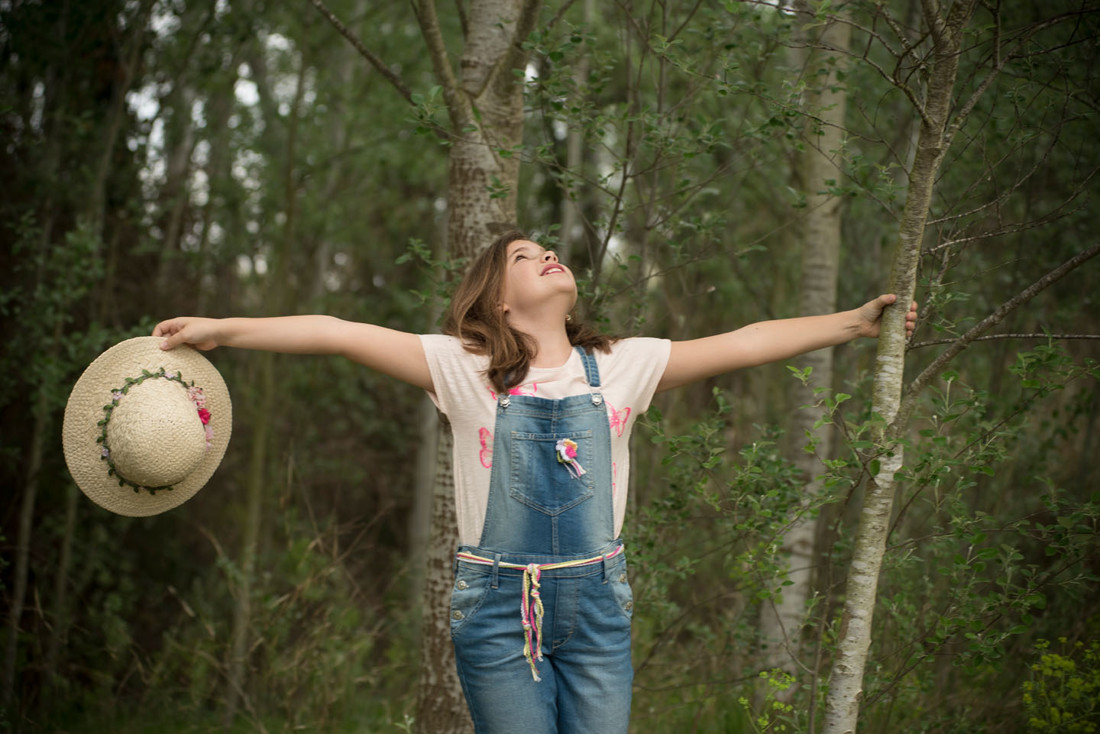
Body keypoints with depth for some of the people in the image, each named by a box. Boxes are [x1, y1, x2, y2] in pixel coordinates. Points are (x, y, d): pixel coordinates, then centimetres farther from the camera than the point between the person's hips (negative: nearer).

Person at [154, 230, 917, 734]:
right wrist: (219, 330, -11)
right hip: (499, 607, -2)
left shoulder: (621, 367, 6)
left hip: (597, 603, 2)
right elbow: (339, 334, -7)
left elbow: (743, 343, 5)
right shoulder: (466, 370, -2)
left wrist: (857, 321, 4)